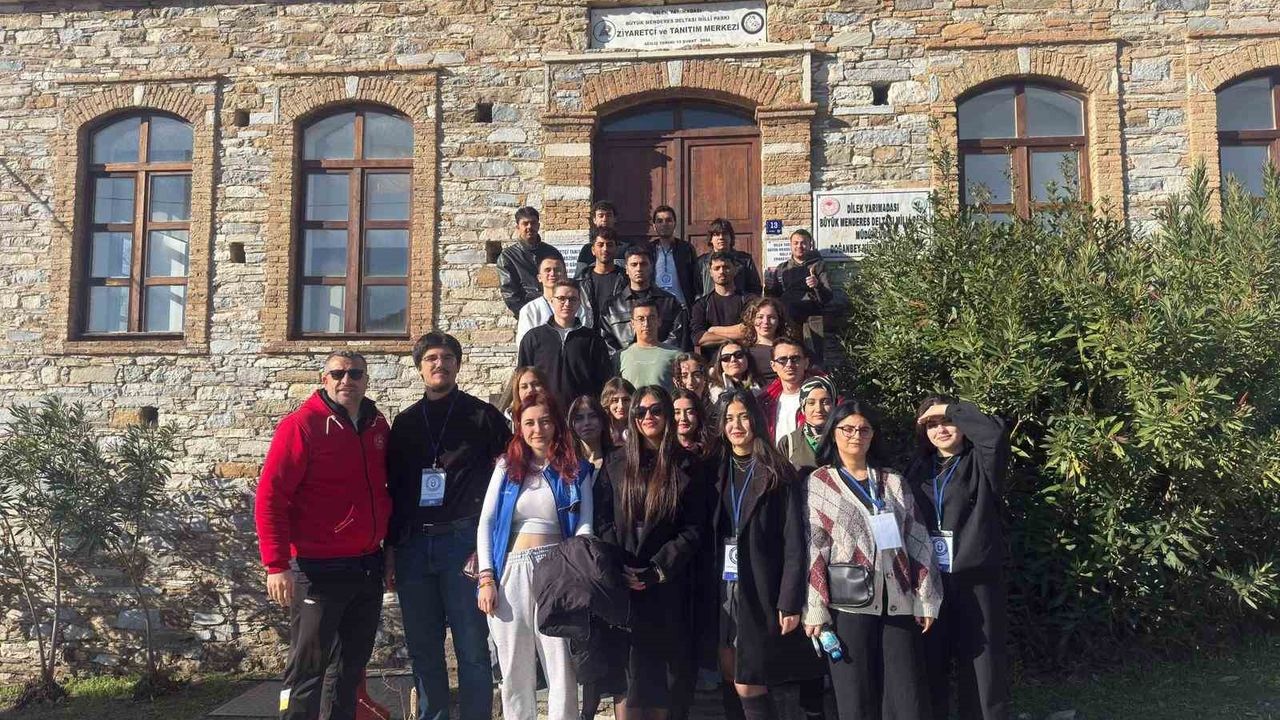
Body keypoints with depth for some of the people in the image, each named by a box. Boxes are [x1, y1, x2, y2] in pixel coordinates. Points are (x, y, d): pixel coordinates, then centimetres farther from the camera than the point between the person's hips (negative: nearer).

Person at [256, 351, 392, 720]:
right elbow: (269, 496, -13)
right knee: (308, 666, 2)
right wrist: (277, 565, -17)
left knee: (352, 664, 15)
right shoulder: (302, 425, -10)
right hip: (319, 570, -6)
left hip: (368, 568, 6)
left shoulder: (378, 426, 8)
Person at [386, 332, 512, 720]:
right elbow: (393, 484, 15)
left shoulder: (482, 415, 4)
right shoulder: (405, 422, 14)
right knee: (423, 648, 9)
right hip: (413, 544, 4)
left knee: (472, 646, -1)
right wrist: (392, 544, 10)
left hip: (462, 541, -4)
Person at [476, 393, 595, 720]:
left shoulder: (576, 470, 7)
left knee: (562, 669, -2)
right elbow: (486, 523, 6)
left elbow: (585, 526, 2)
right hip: (511, 573, 1)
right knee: (515, 671, 8)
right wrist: (486, 578, -3)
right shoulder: (506, 466, 9)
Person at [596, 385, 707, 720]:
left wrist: (657, 570, -12)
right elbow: (603, 521, 3)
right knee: (626, 669, -3)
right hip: (622, 584, 1)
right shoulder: (615, 464, 9)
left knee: (664, 667, 5)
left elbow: (694, 529, -3)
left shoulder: (686, 467, 4)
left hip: (667, 586, 0)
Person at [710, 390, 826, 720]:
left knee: (747, 684, -4)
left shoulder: (778, 473, -5)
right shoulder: (717, 470, 8)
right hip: (723, 588, 5)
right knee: (730, 679, 8)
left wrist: (790, 603, -15)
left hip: (760, 591, -4)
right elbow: (709, 535, 10)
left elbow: (794, 543, -9)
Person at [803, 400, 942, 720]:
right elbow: (813, 548, -1)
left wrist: (926, 600, 2)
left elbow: (917, 540, 9)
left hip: (898, 602, 3)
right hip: (849, 603, -2)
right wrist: (815, 610, -8)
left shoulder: (893, 482, 13)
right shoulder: (819, 483, 4)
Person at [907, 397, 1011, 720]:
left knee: (983, 667, 1)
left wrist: (950, 409, -9)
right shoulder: (918, 470, 12)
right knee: (929, 668, 9)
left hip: (975, 581, -3)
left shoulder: (980, 464, 2)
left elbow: (995, 431, -20)